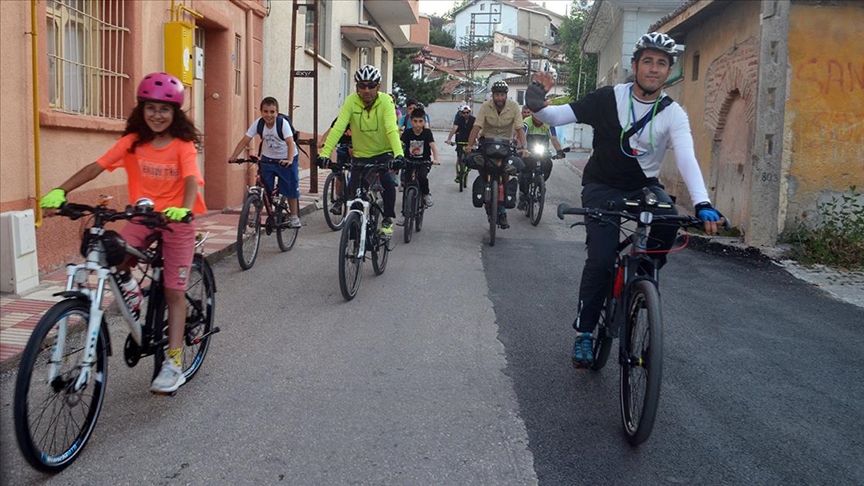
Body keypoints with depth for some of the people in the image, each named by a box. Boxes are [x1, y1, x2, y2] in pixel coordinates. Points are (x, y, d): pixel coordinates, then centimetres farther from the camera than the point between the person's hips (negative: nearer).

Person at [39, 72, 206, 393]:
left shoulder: (183, 146, -10)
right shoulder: (133, 142, -2)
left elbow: (191, 180, -24)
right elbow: (96, 167, -10)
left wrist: (185, 209, -45)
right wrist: (61, 191, -24)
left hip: (176, 221, -3)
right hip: (142, 218, 3)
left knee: (174, 291, 0)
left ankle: (174, 363, 5)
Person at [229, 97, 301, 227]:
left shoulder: (283, 122, -24)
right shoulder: (258, 123, -15)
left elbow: (290, 143, -33)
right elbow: (244, 141, -16)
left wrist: (290, 160, -49)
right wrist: (233, 157, -28)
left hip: (286, 159, -3)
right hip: (268, 159, 3)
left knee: (290, 188, 1)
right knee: (266, 189, -2)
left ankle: (294, 216, 18)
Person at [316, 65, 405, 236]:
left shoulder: (385, 101, -18)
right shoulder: (351, 101, -15)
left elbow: (392, 130, -30)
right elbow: (337, 128, -23)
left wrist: (399, 153, -47)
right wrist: (325, 153, -36)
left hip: (384, 153, -2)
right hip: (360, 155, 2)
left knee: (388, 182, -24)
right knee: (355, 193, -1)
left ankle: (388, 219, -2)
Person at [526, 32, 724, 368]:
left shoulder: (673, 113, -9)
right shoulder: (609, 98, -11)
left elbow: (686, 158, -24)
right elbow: (556, 116, -12)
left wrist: (702, 204, -40)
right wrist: (537, 103, -36)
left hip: (643, 185, 2)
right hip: (602, 186, -2)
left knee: (668, 220, -31)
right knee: (601, 258, -18)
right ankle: (584, 331, 1)